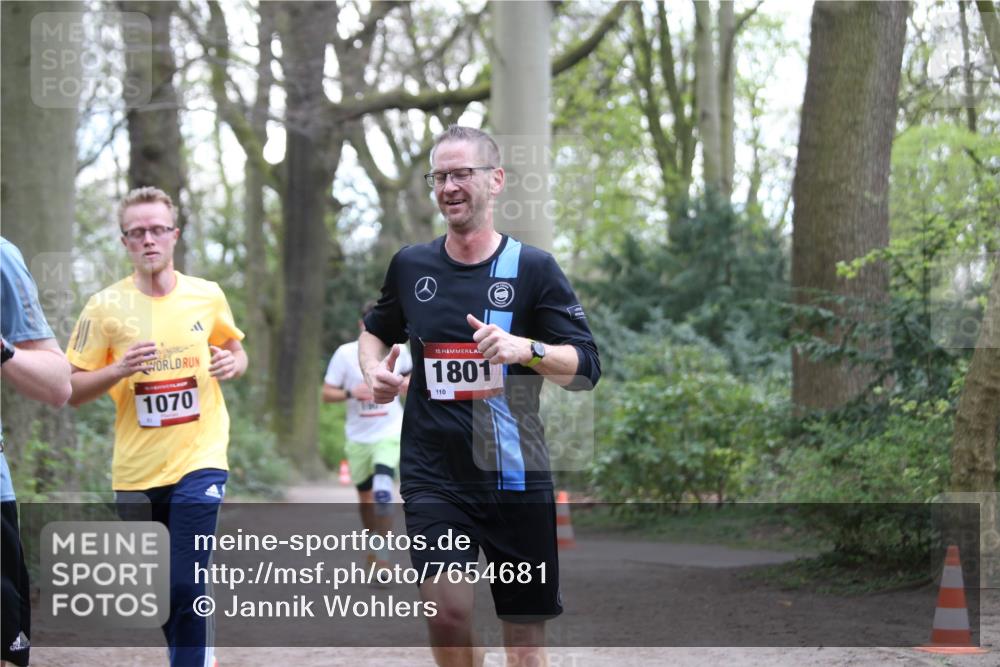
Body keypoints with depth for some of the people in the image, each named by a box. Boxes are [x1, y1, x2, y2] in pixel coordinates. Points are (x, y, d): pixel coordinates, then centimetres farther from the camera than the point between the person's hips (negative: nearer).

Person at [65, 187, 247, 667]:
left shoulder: (207, 296, 2)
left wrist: (232, 363, -4)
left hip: (199, 460, -1)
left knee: (186, 587, -15)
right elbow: (71, 390, -1)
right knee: (159, 592, 13)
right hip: (136, 468, 1)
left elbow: (235, 349, 20)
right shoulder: (105, 306, -3)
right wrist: (119, 370, -19)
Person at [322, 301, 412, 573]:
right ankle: (373, 547, 37)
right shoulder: (345, 354, -8)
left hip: (390, 434, -2)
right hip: (358, 436, 2)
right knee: (365, 497, 13)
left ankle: (383, 559, -18)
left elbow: (409, 372, 20)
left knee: (382, 492, -22)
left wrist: (408, 382, -3)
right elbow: (327, 393, -5)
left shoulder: (397, 351, -3)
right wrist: (351, 393, -23)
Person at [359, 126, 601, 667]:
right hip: (433, 474, 1)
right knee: (446, 611, -19)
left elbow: (586, 368, -6)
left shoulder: (533, 268, -2)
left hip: (516, 475, -1)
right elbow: (375, 330, 26)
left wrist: (526, 349, -24)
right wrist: (374, 369, 4)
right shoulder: (411, 265, 7)